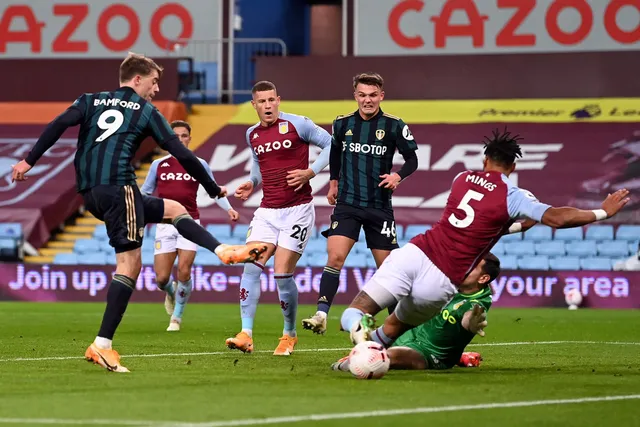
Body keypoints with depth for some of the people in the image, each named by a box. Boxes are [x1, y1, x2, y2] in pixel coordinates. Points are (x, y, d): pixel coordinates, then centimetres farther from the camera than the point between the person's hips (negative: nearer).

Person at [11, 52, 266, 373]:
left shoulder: (91, 101, 20)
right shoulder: (146, 111, 9)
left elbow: (59, 124, 1)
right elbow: (182, 155, 6)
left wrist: (29, 160, -3)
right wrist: (214, 189, 16)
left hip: (90, 194, 7)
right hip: (118, 187, -7)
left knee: (174, 210, 22)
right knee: (129, 263, -8)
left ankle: (225, 251, 13)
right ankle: (102, 345, -16)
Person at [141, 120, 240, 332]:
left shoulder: (199, 165, 6)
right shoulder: (158, 165, 8)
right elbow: (145, 192, 16)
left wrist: (229, 209, -1)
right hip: (165, 225, 1)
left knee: (184, 272, -13)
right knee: (161, 278, -5)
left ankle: (176, 317, 8)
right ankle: (171, 294, 34)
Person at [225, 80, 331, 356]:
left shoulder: (296, 124, -7)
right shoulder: (252, 135, 11)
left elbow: (330, 144, -2)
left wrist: (310, 172, -13)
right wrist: (251, 184, 9)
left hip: (297, 209, -5)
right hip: (267, 211, 5)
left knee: (282, 273, -8)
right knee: (251, 266, -11)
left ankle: (289, 336, 11)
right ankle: (246, 335, -13)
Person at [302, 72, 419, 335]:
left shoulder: (394, 126, -5)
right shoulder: (342, 124, 4)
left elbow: (412, 159, 0)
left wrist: (398, 176, -19)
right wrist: (334, 181, 20)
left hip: (379, 207, -1)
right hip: (347, 204, 1)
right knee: (335, 257, -16)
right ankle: (321, 315, -21)